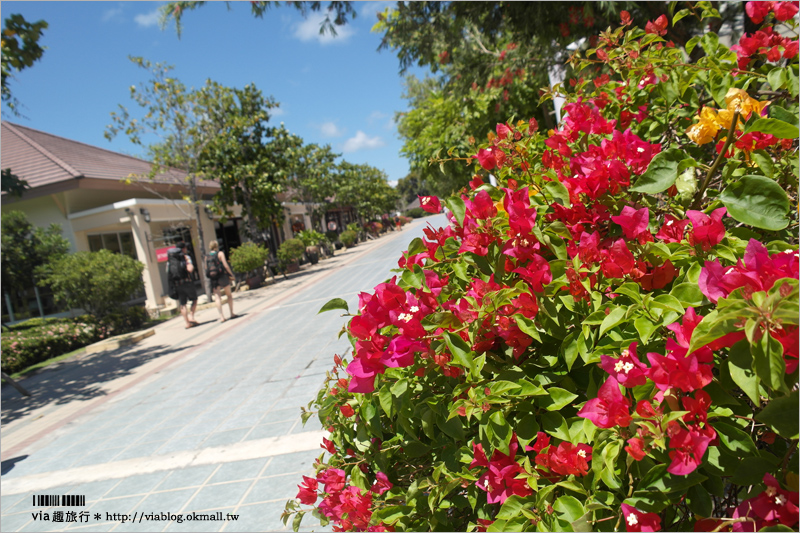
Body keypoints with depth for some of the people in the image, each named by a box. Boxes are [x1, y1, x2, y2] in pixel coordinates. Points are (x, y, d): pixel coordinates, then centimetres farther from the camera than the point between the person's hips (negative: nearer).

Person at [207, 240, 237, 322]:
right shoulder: (220, 253, -4)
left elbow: (206, 269, 7)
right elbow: (226, 265, -11)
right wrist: (231, 274, -2)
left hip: (213, 279, 3)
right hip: (222, 276, -3)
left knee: (218, 297, 2)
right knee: (229, 295, 12)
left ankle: (222, 316, -5)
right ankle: (232, 313, 13)